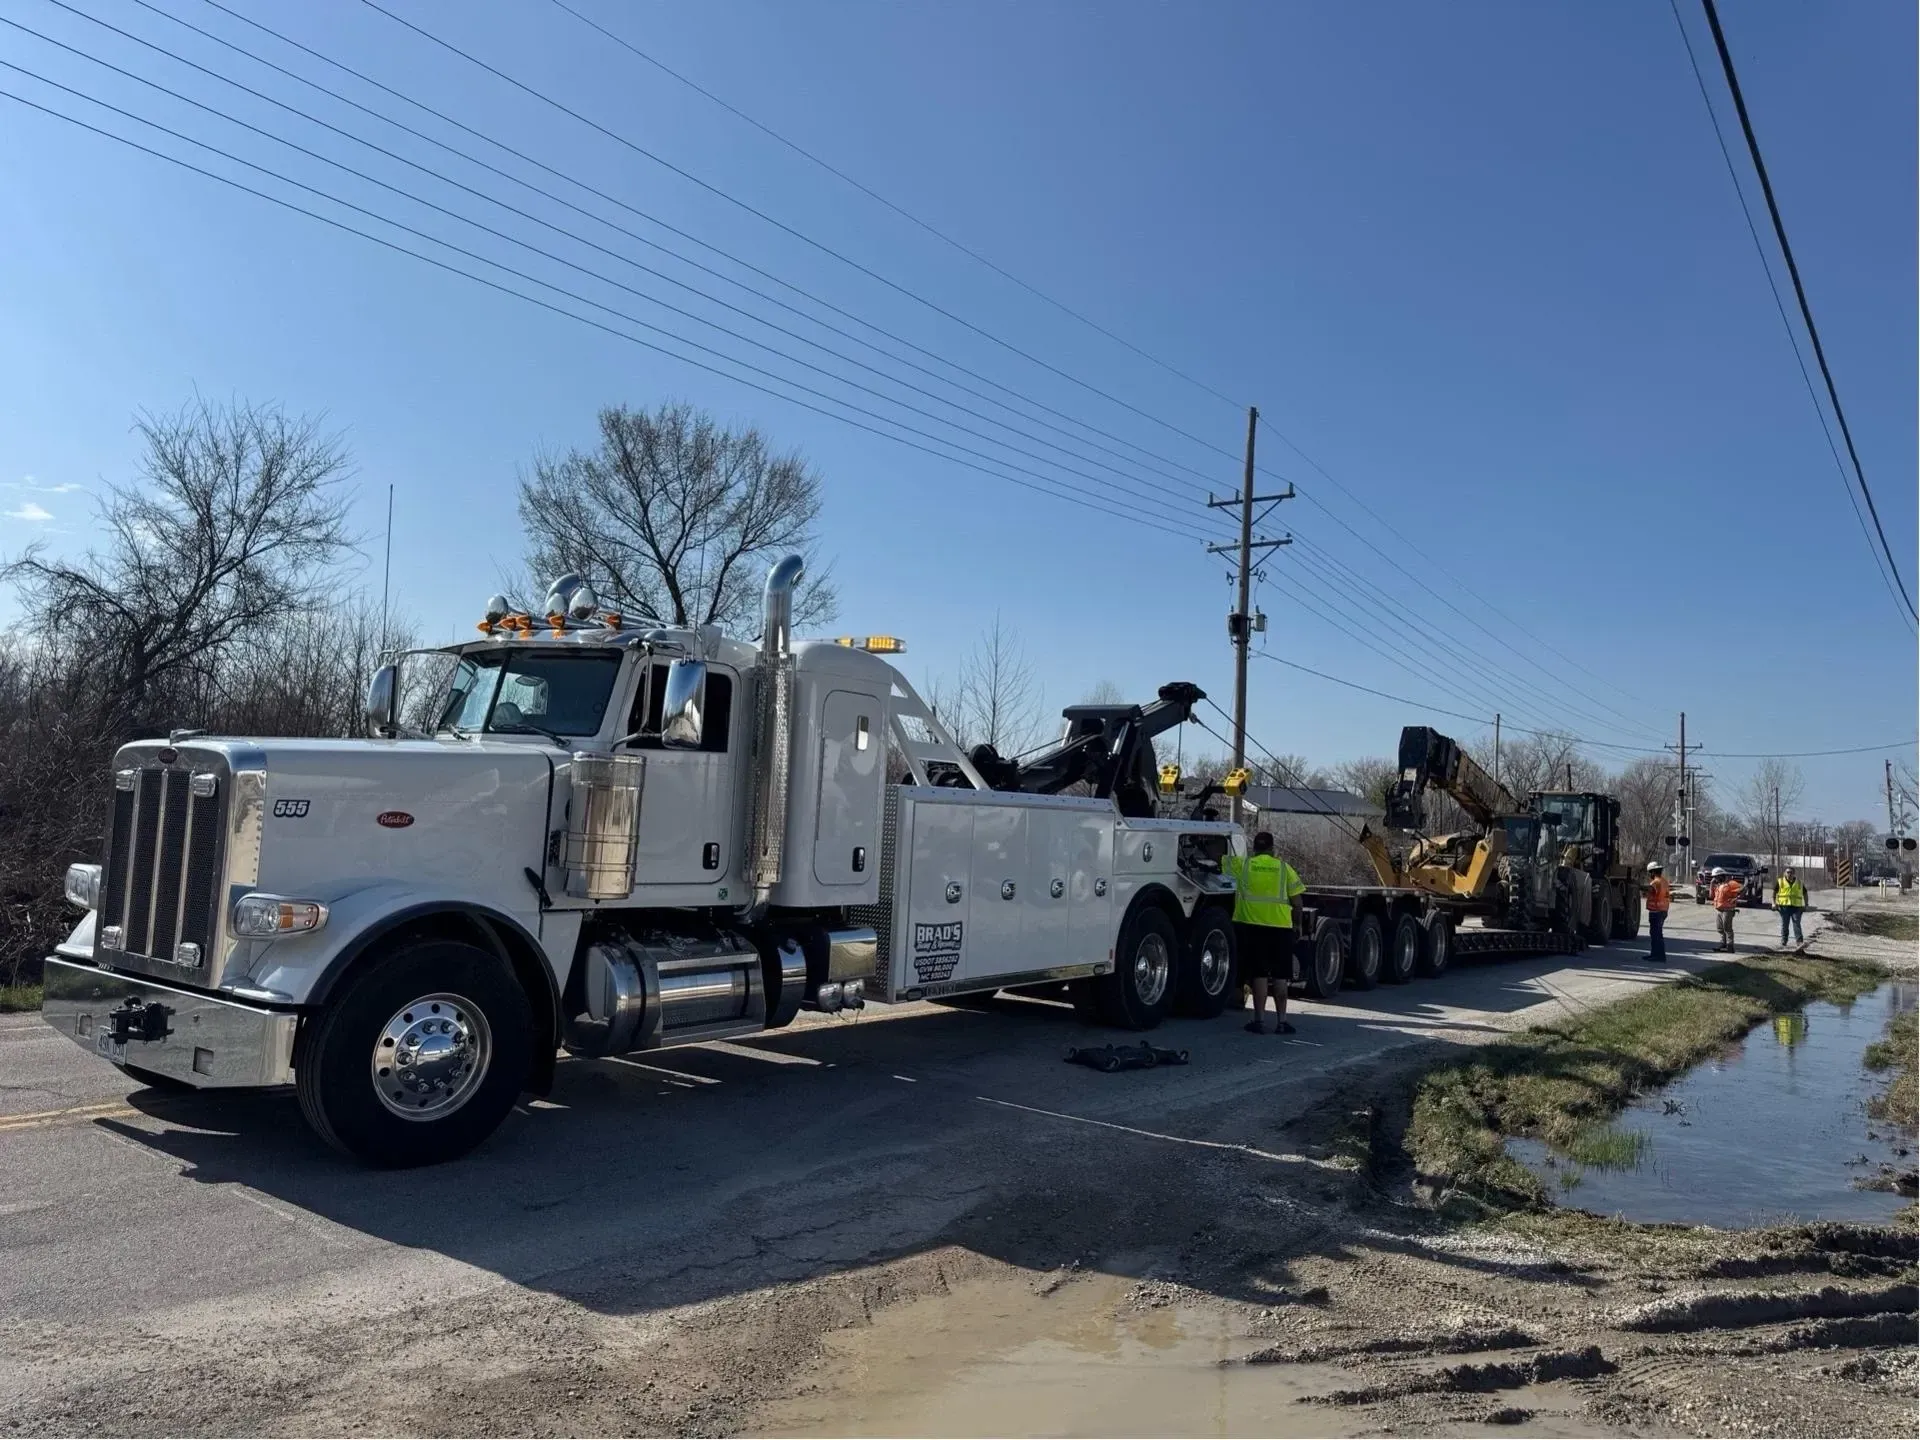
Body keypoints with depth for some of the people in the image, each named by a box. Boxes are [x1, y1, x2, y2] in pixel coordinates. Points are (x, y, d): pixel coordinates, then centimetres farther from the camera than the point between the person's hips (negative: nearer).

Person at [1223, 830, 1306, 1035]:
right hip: (1281, 925, 1)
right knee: (1280, 976, 8)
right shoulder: (1283, 867, 5)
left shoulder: (1243, 865, 3)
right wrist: (1296, 920, 17)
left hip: (1252, 924, 0)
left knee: (1259, 973, 2)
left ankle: (1258, 1020, 0)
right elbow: (1296, 898, 4)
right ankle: (1281, 1021, 10)